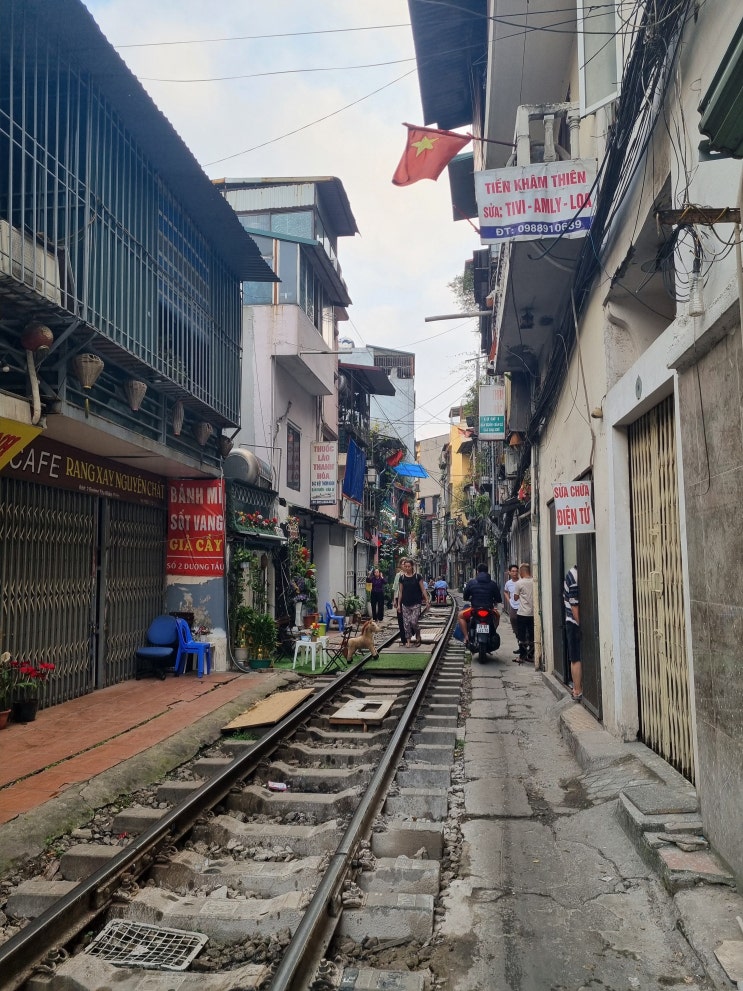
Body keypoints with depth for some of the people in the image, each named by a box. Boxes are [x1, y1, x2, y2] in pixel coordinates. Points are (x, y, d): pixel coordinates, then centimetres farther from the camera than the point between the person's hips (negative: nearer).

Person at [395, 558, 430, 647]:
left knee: (414, 622, -9)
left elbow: (423, 589, 0)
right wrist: (398, 604, 7)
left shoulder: (418, 576, -4)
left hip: (416, 604, -3)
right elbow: (400, 591, 8)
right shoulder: (402, 577, 4)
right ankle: (408, 641, 12)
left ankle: (418, 637, 15)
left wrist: (427, 600, -5)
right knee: (407, 623, 3)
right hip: (405, 604, 3)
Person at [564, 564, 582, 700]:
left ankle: (577, 688, 20)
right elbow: (575, 606, -20)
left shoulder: (573, 573, 8)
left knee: (576, 659, 13)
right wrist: (581, 625, -16)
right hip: (576, 623, -9)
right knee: (577, 659, -3)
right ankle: (578, 691, 2)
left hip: (572, 622, 9)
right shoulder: (575, 577, -21)